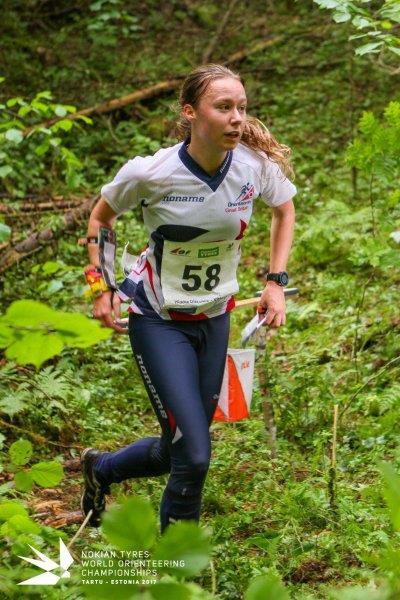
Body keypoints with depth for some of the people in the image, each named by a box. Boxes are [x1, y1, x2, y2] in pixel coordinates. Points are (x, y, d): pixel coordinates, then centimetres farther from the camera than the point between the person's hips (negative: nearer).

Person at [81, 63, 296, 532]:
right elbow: (100, 216, 0)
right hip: (159, 320, -5)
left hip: (215, 318, 5)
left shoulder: (256, 165, -15)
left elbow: (285, 210, 9)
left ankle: (100, 469, 45)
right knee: (193, 457, -13)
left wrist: (276, 282, 1)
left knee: (178, 452, 14)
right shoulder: (151, 173, -22)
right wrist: (102, 287, -6)